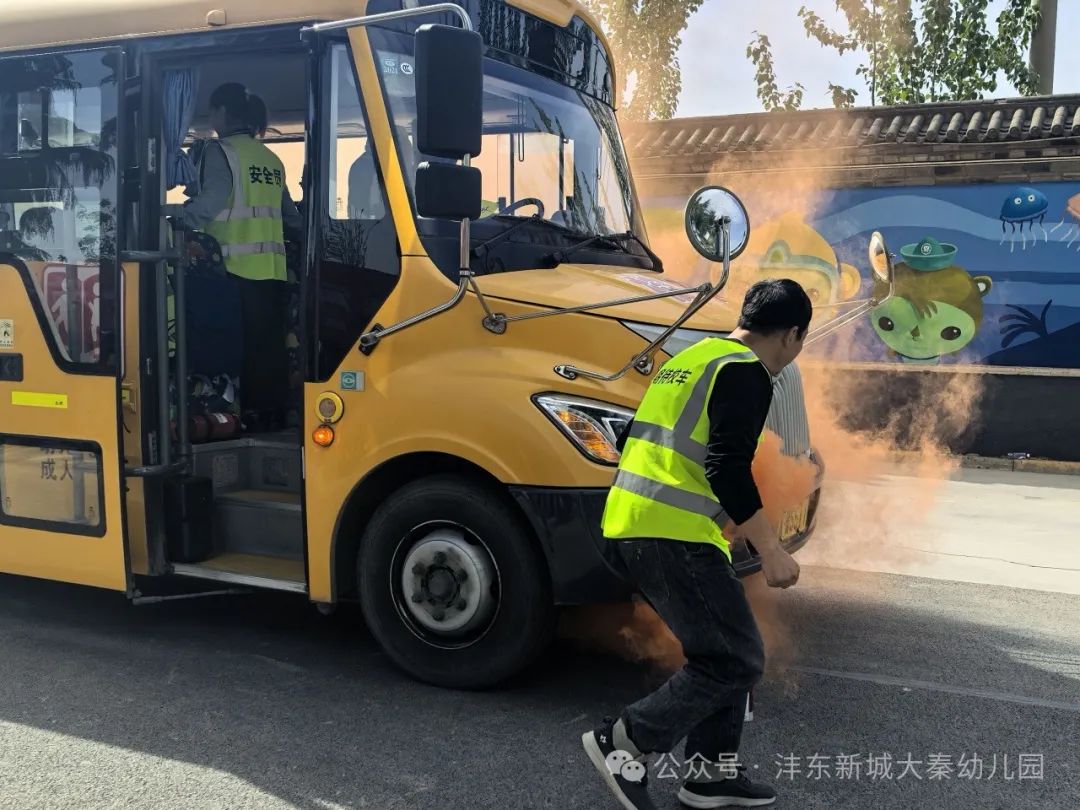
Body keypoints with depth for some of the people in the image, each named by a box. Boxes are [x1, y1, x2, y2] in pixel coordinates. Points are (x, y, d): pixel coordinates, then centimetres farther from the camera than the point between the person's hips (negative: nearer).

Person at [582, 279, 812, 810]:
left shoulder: (690, 359, 21)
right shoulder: (746, 372, -7)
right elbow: (727, 467, -18)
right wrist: (770, 551, -13)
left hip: (627, 526, 10)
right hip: (675, 537, -10)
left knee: (718, 650, 19)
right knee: (736, 661, 0)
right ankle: (624, 742, 2)